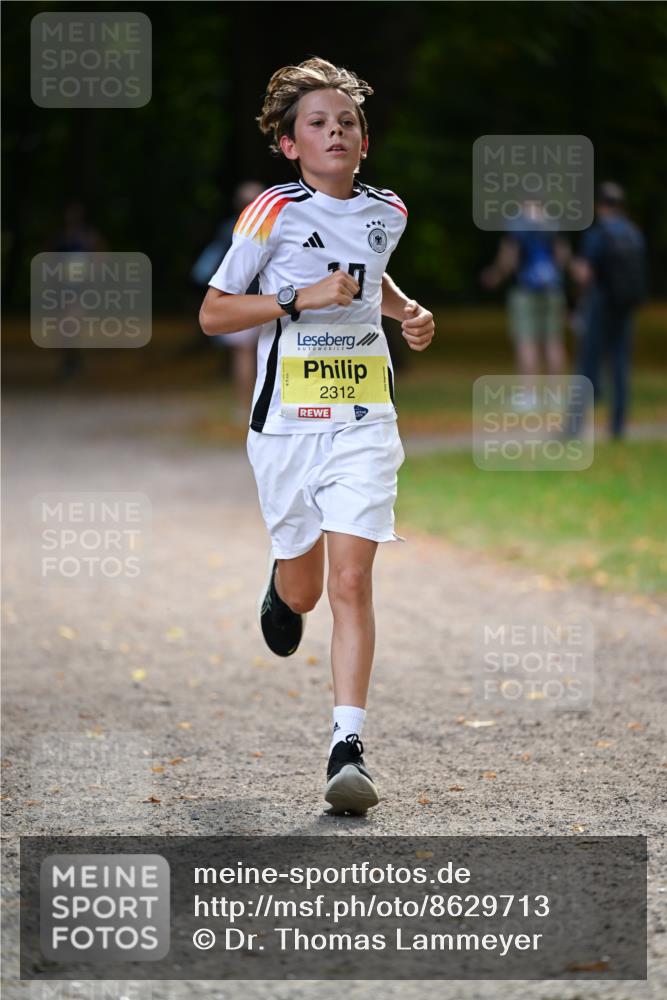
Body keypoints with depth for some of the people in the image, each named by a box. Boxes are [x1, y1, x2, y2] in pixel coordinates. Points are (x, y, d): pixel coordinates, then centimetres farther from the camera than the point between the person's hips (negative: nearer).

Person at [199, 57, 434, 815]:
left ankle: (348, 747, -13)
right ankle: (280, 584, 49)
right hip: (287, 420, -1)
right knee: (303, 590, 10)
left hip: (363, 420, 2)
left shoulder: (387, 212, 7)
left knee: (351, 581, -11)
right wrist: (301, 299, -17)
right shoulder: (274, 213, -7)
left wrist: (407, 312, 9)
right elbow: (212, 314, -6)